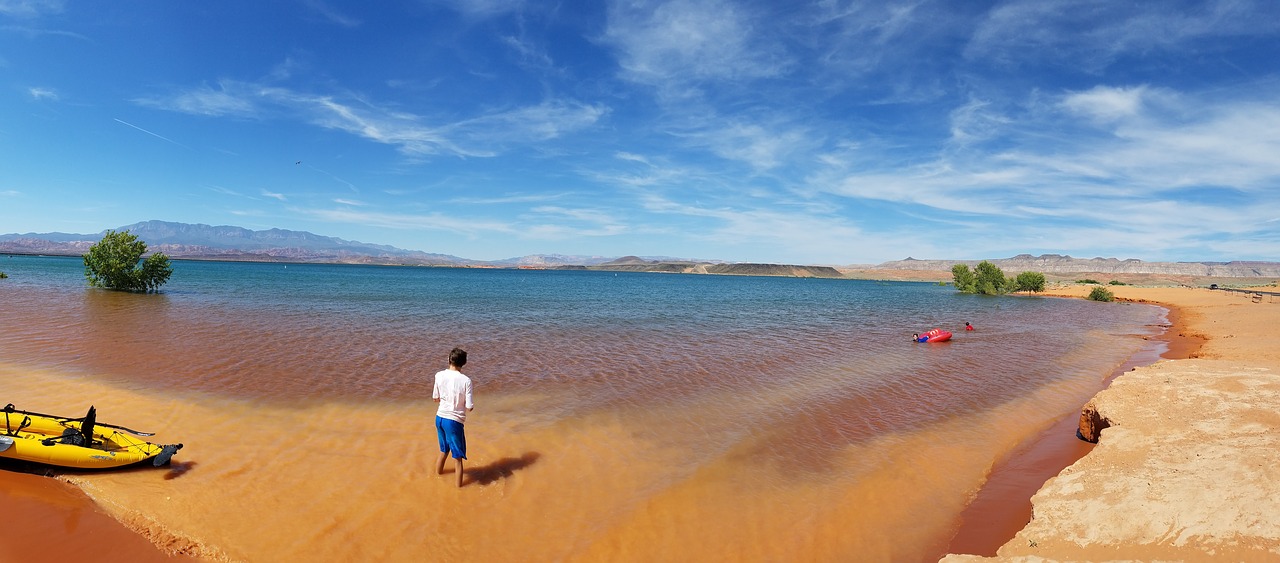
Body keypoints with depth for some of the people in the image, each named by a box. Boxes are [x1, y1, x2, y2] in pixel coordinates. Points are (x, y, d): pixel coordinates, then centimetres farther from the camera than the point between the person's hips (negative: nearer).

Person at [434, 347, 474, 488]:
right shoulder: (466, 380, -17)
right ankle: (459, 486, 15)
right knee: (457, 457, 9)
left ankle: (438, 472, 48)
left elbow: (435, 397, 7)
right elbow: (469, 407, -15)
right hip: (454, 421, -5)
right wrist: (473, 406, 7)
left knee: (444, 450, 29)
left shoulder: (439, 375, -5)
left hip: (440, 417, 5)